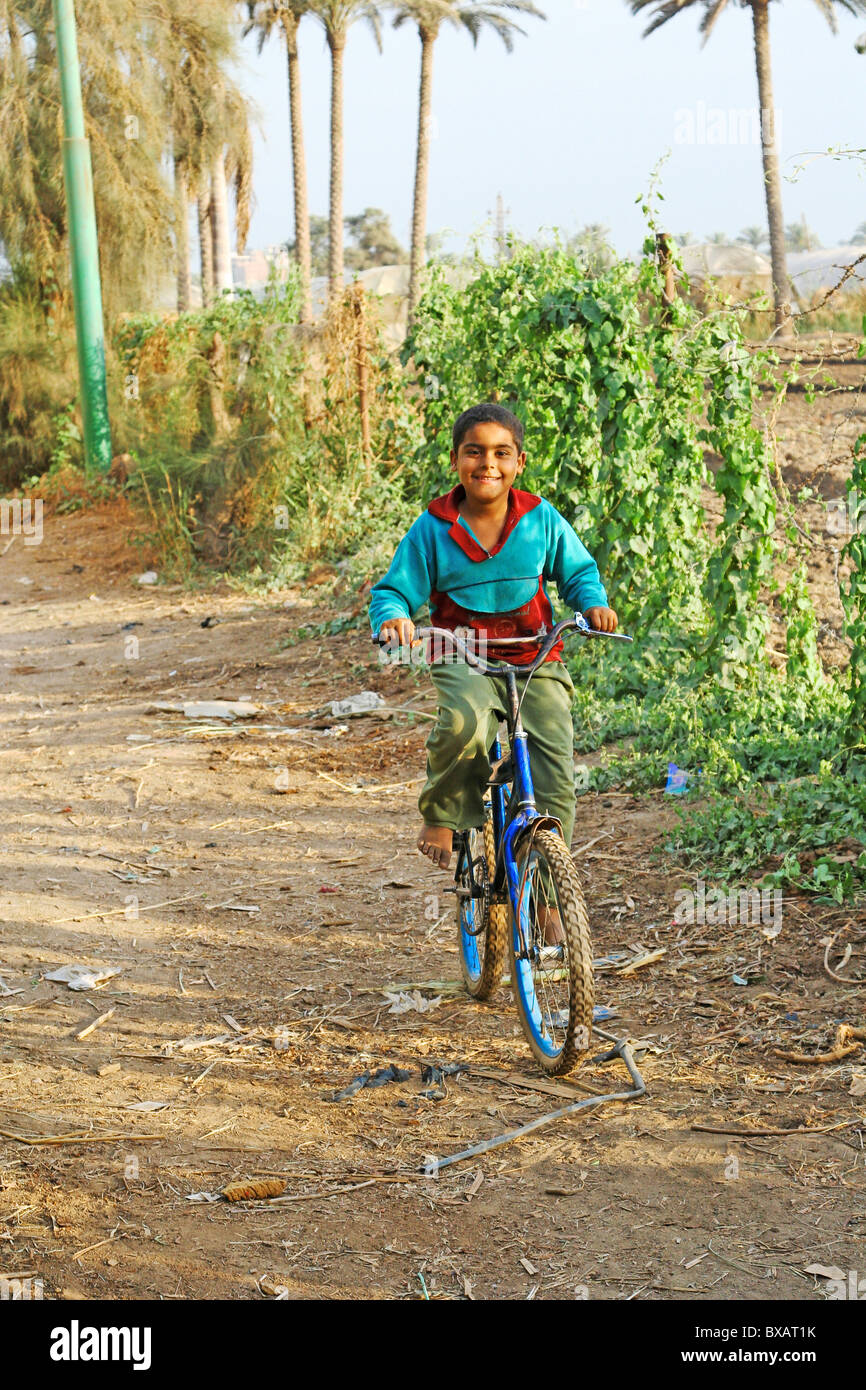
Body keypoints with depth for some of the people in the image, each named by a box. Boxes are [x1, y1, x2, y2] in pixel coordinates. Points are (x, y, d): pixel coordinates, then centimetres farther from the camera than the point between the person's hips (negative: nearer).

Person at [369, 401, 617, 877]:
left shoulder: (542, 519, 1)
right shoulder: (433, 528, -2)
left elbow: (577, 571, 13)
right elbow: (393, 590, 1)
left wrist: (594, 604, -9)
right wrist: (392, 619, -23)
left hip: (536, 663, 2)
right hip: (463, 661, -2)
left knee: (555, 783, -9)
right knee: (465, 720, -37)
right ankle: (440, 815, -11)